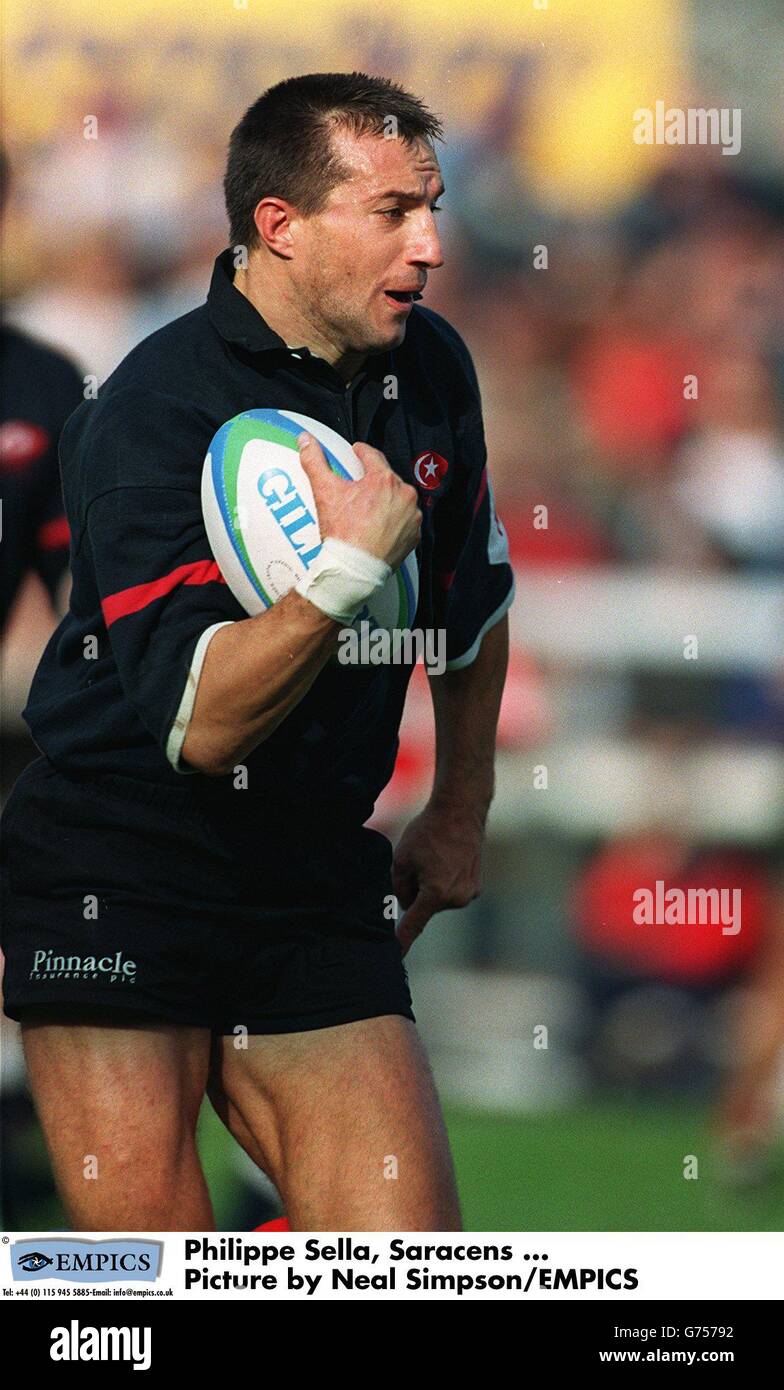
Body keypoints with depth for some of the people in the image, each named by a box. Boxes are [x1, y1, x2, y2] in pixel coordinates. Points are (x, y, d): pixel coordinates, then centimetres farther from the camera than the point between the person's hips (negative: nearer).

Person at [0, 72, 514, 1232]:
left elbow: (473, 599, 25)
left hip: (316, 880, 6)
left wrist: (459, 812, 28)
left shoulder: (430, 372, 6)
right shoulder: (153, 416, -15)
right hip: (117, 876, -6)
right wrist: (350, 567, -31)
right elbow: (200, 720, -22)